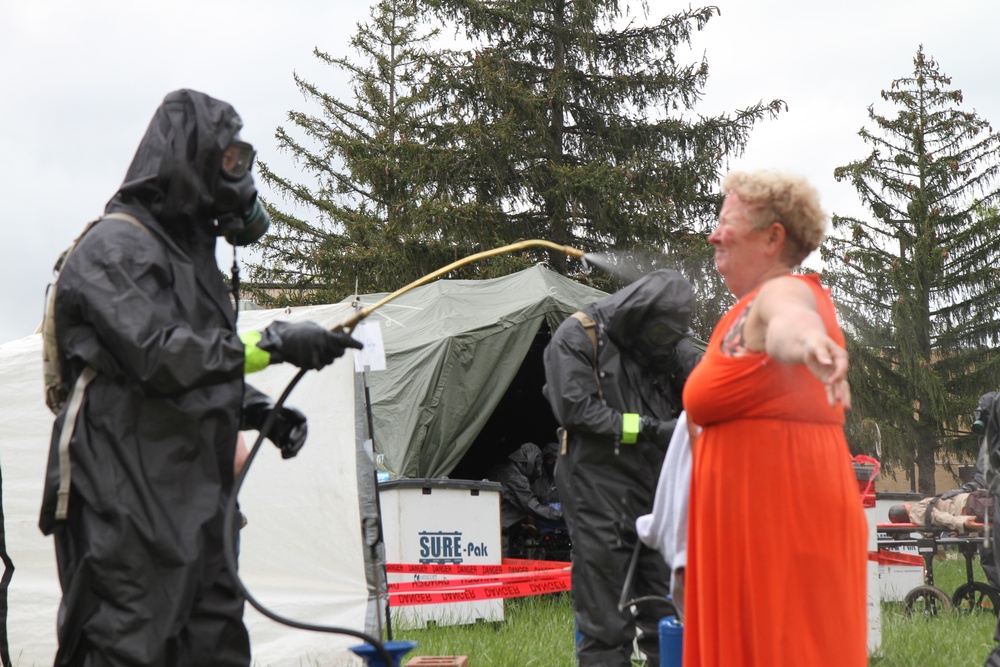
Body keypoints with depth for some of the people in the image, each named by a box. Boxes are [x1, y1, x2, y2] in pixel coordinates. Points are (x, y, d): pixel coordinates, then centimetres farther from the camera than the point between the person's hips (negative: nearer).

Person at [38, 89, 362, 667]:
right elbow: (158, 356, -23)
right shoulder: (115, 247, -9)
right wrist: (273, 343, -23)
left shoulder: (191, 247, 22)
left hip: (197, 498, 9)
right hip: (127, 498, -9)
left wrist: (263, 412, 11)